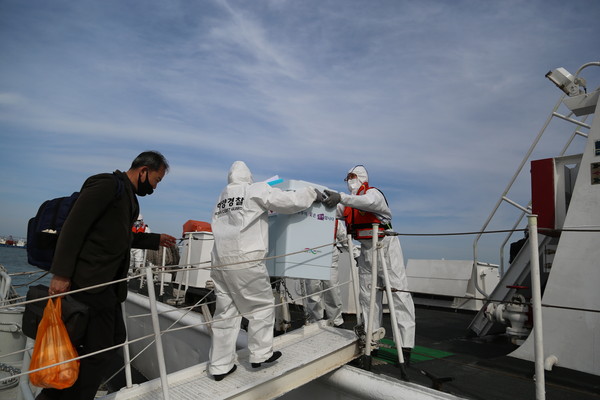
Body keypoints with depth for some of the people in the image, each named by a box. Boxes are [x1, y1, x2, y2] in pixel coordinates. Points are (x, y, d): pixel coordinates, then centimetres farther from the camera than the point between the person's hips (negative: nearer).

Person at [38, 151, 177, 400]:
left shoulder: (130, 197, 18)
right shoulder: (107, 184, -11)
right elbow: (74, 226, -18)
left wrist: (156, 240, 25)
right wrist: (61, 274, -23)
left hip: (108, 282, 10)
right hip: (90, 281, -10)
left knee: (115, 338, 14)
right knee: (99, 347, -5)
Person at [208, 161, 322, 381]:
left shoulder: (221, 199, 18)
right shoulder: (256, 191, 0)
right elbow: (289, 201, -3)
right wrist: (312, 193, 12)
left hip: (220, 262, 7)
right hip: (246, 261, -6)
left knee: (225, 312, 11)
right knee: (262, 305, 11)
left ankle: (220, 366, 17)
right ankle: (260, 354, 20)